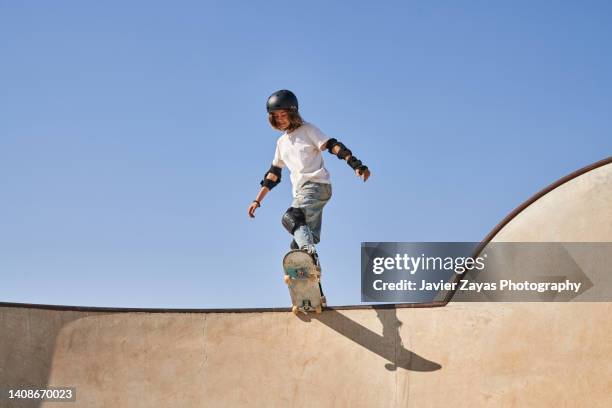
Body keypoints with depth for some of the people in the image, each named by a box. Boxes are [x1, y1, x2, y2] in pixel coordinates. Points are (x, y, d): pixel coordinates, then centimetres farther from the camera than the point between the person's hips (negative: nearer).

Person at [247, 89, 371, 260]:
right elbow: (273, 174, 29)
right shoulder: (282, 142, 24)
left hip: (317, 185, -8)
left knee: (290, 217, -33)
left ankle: (308, 251, -51)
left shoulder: (307, 130, 4)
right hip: (301, 192, 8)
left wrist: (356, 165, -22)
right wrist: (257, 200, 26)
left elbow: (333, 145, -9)